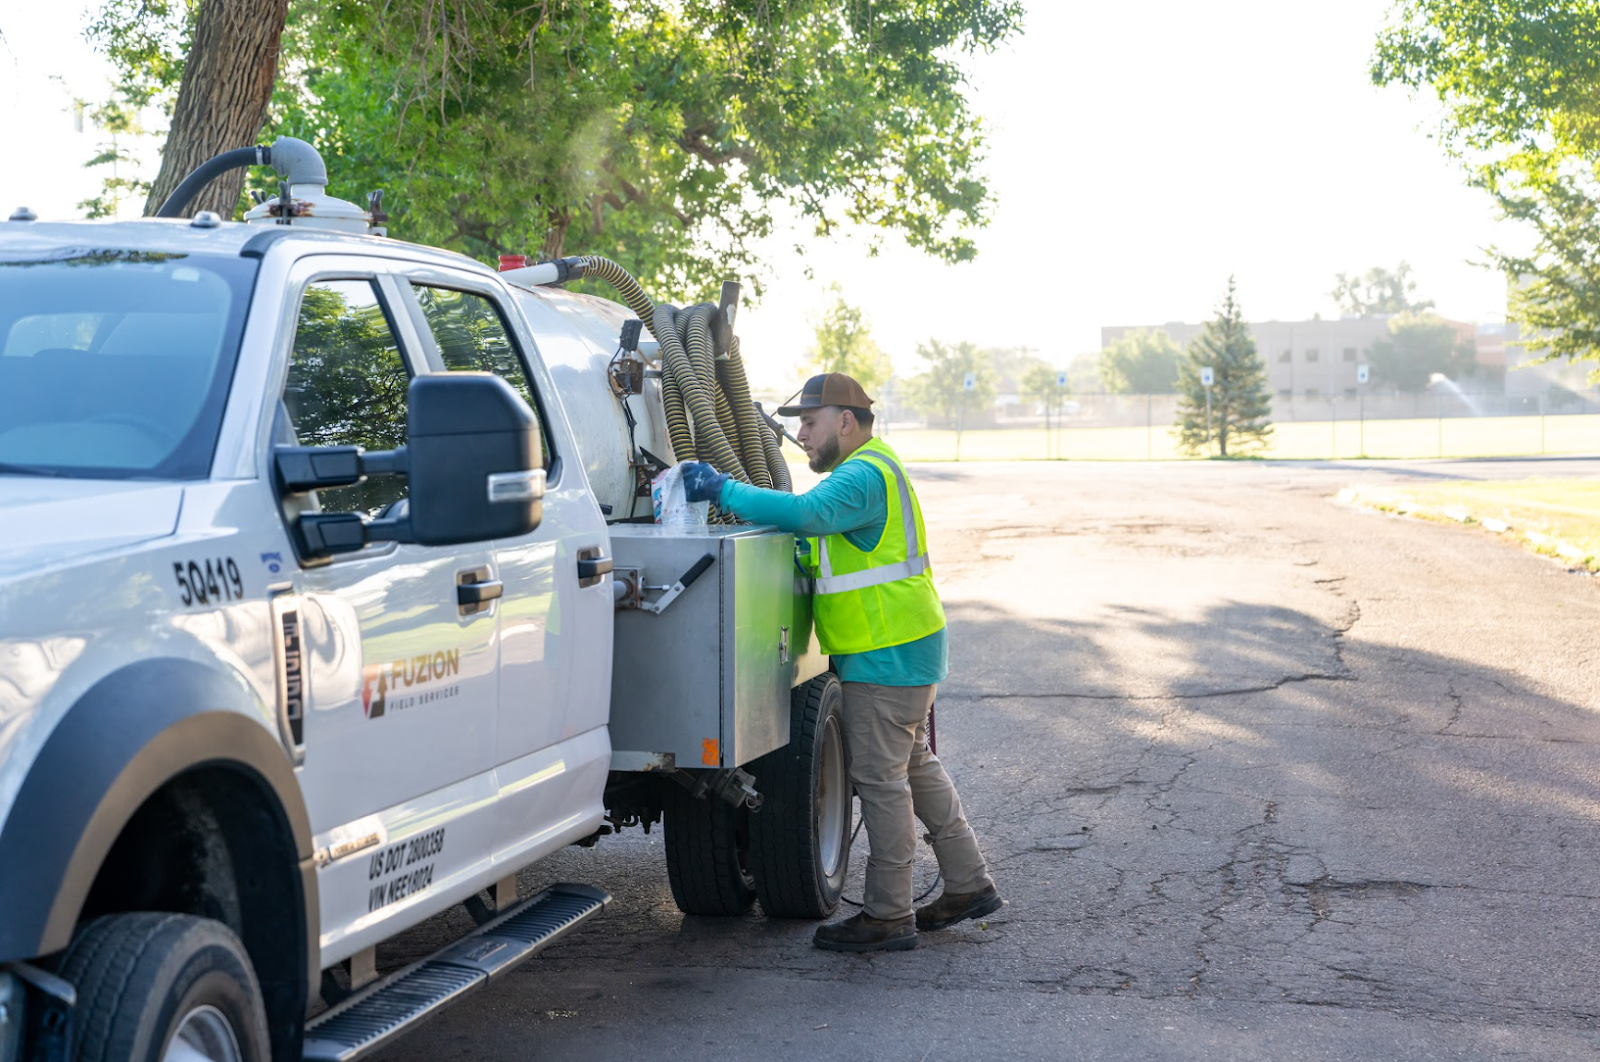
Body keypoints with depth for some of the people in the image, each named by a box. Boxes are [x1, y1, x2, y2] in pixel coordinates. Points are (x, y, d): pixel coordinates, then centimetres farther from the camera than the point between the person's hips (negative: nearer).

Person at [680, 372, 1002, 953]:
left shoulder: (865, 476, -18)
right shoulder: (865, 468, 18)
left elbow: (802, 512, -35)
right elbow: (815, 529, 17)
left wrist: (723, 489, -28)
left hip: (888, 656, -11)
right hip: (898, 649, 11)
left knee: (880, 778, -5)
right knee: (915, 766, 18)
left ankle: (888, 916, 2)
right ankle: (970, 885, 25)